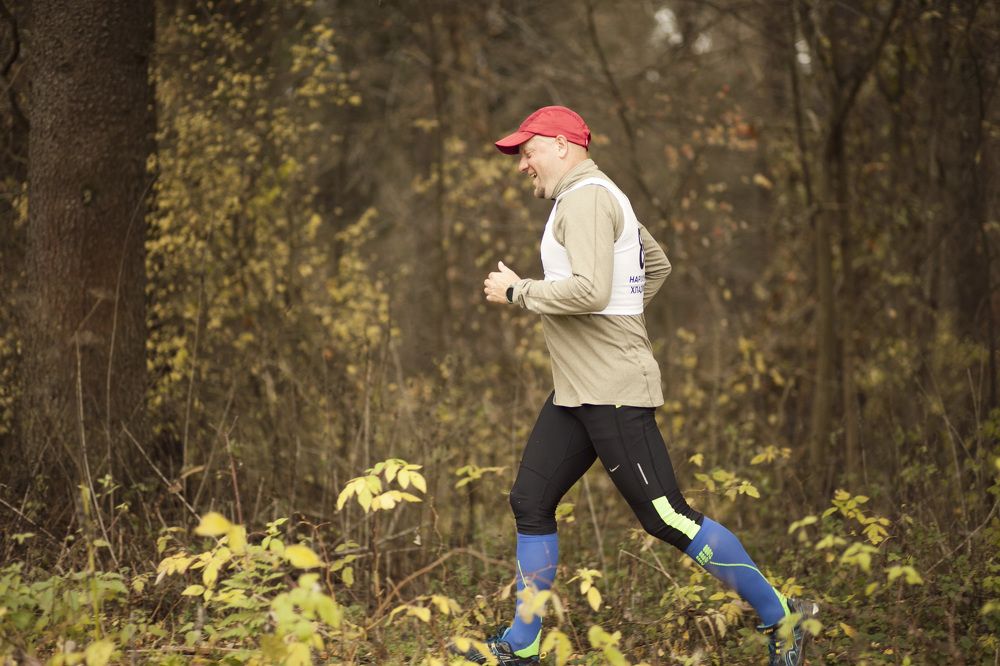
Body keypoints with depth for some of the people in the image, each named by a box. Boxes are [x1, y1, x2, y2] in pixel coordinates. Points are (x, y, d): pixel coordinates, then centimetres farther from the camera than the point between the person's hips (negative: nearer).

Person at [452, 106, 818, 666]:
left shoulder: (585, 198, -14)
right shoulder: (600, 196, 19)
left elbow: (590, 289, -28)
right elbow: (658, 265, 32)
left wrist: (518, 292, -15)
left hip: (614, 393, -11)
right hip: (577, 390, 11)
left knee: (668, 519, -8)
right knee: (531, 503, 8)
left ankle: (780, 617, 3)